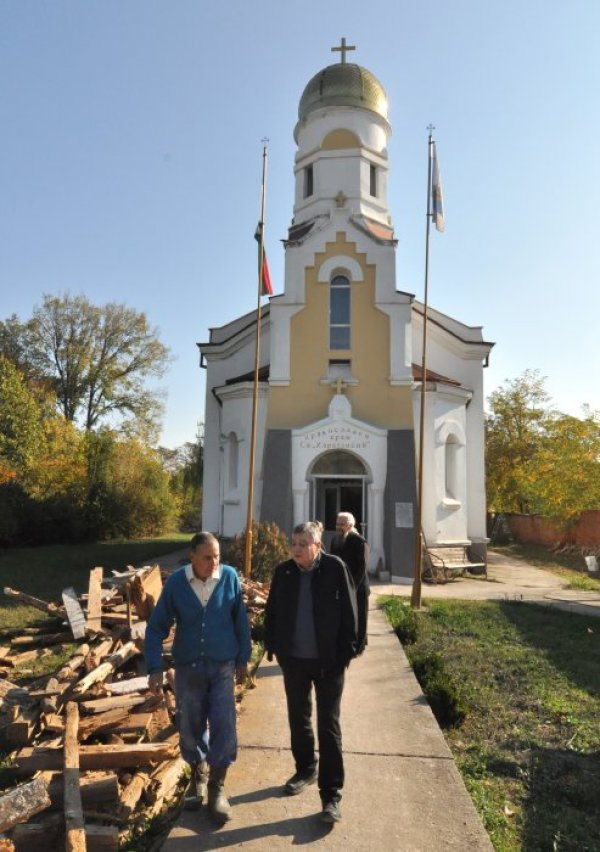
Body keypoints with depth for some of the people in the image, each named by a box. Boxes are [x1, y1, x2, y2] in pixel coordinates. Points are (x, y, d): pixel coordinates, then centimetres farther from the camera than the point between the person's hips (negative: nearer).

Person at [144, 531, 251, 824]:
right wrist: (154, 668, -9)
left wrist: (242, 658, 5)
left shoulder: (230, 577, -12)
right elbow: (157, 626, -5)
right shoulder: (176, 582, -12)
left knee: (224, 726, 0)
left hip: (222, 665, -1)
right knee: (190, 727, 14)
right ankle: (198, 773, 41)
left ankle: (217, 788, 20)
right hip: (188, 666, 1)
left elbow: (240, 619, -1)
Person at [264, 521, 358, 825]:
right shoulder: (283, 571, -4)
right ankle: (306, 769, 41)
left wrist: (347, 651, -10)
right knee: (298, 719, 19)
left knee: (328, 725, 4)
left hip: (328, 660, -3)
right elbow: (272, 611, 5)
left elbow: (348, 612, -9)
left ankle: (331, 793, 14)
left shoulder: (335, 568, -13)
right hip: (294, 659, 4)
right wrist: (272, 646, 2)